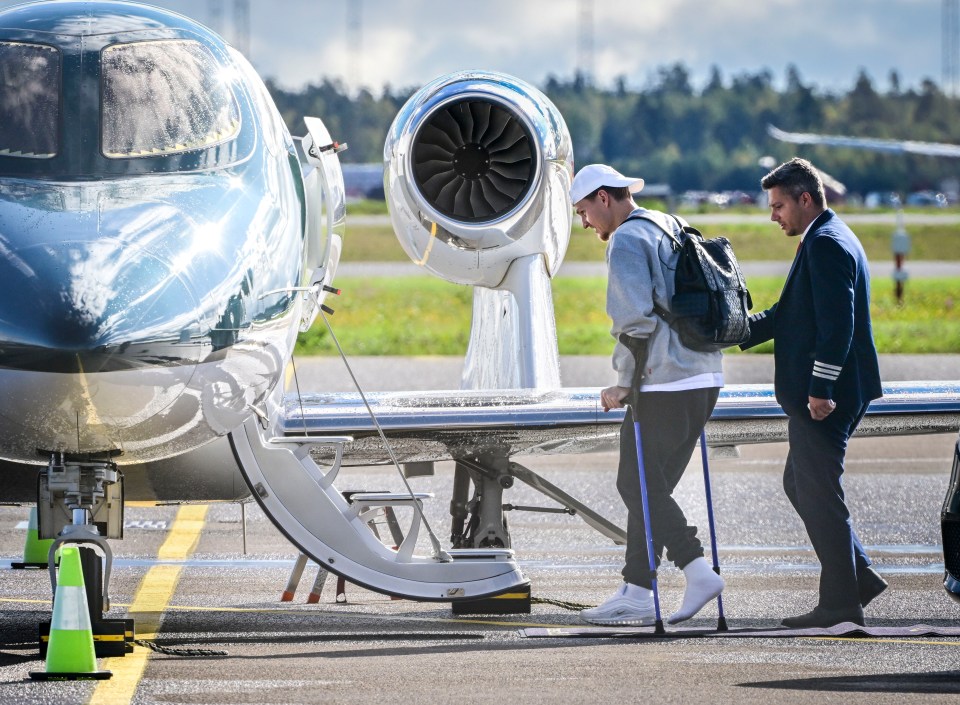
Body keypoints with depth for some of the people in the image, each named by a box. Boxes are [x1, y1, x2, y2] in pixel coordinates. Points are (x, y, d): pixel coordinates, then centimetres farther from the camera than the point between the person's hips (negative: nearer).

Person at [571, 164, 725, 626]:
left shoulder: (626, 241, -10)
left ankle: (697, 570, -12)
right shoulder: (672, 229, 19)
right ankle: (636, 591, 12)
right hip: (704, 378, 9)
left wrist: (624, 383, -10)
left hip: (663, 384, -9)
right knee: (649, 487, 12)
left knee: (638, 486, -3)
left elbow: (636, 319, -19)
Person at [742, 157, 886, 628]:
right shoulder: (828, 239, 18)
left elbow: (837, 323, -24)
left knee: (818, 494, -5)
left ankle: (840, 603, 0)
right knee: (800, 485, 17)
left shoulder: (826, 244, -16)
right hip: (819, 392, 11)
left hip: (824, 396, -11)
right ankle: (858, 577, 18)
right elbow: (790, 314, 22)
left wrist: (820, 390, -25)